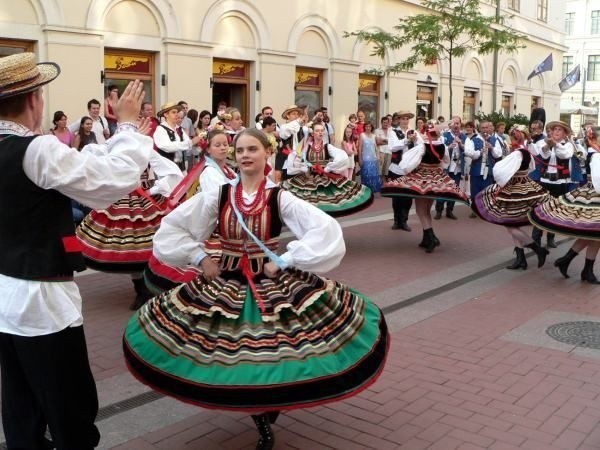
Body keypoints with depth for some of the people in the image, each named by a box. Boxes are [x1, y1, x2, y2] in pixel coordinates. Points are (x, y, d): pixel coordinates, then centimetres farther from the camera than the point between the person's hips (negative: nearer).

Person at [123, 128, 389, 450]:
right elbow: (172, 228, 4)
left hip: (273, 284, -2)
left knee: (273, 352, -3)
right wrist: (200, 258, -3)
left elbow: (325, 230, -18)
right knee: (228, 353, 4)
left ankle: (267, 414, 29)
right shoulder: (218, 196, -2)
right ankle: (260, 416, 29)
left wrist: (285, 261, -18)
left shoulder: (280, 198, -9)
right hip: (226, 284, 2)